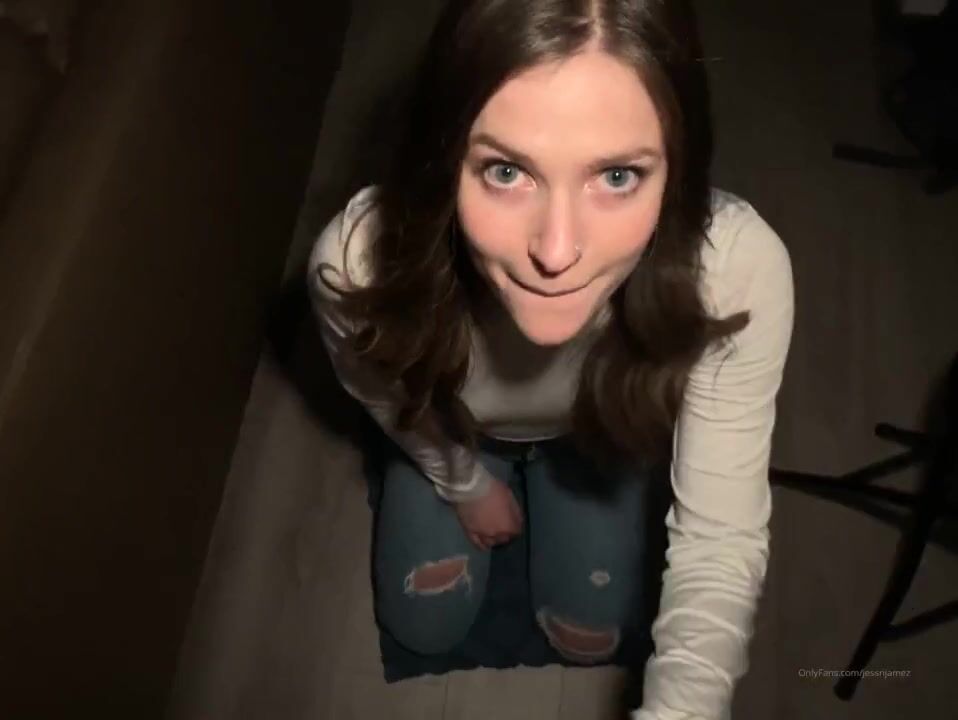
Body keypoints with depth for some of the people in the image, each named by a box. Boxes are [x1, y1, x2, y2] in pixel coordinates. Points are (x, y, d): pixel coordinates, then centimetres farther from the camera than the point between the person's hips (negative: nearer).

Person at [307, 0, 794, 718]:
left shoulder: (738, 269, -43)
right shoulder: (357, 264, -42)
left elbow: (721, 536, -34)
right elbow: (392, 402, -16)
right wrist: (467, 484, 1)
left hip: (598, 430, 0)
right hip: (452, 432, 0)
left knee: (589, 635, 12)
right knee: (425, 625, 12)